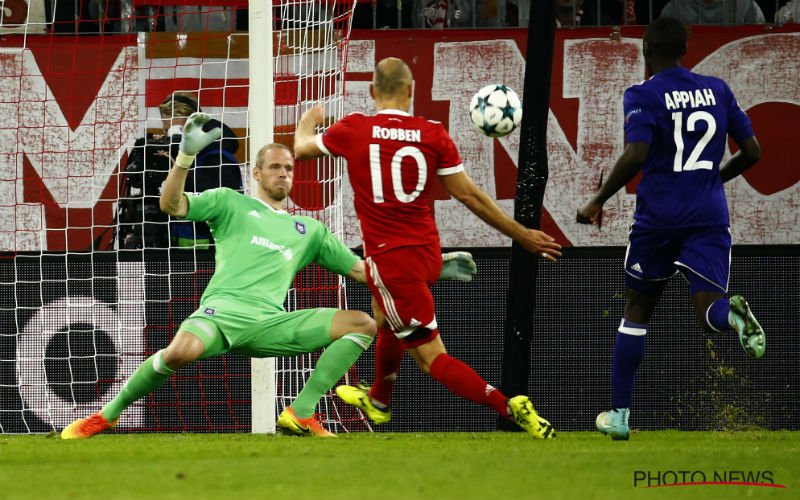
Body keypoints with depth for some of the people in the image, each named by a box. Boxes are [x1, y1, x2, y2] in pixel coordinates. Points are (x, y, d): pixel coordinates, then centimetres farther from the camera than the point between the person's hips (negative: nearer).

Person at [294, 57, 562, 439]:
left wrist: (308, 121, 36)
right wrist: (522, 235, 9)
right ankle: (378, 401, 57)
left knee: (431, 356, -4)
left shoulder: (354, 130, -8)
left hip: (389, 257, -5)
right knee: (384, 317, 34)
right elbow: (469, 195, -1)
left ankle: (510, 407, -20)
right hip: (427, 250, 5)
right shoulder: (433, 134, -4)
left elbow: (302, 150, 12)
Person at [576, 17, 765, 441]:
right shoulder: (717, 90, 10)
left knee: (636, 311, 15)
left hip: (658, 215, -2)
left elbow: (636, 155, -19)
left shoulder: (642, 96, -4)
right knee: (710, 312, -5)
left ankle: (619, 415, 20)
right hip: (709, 215, 2)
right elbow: (751, 152, 12)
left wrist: (598, 201, -8)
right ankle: (734, 315, -44)